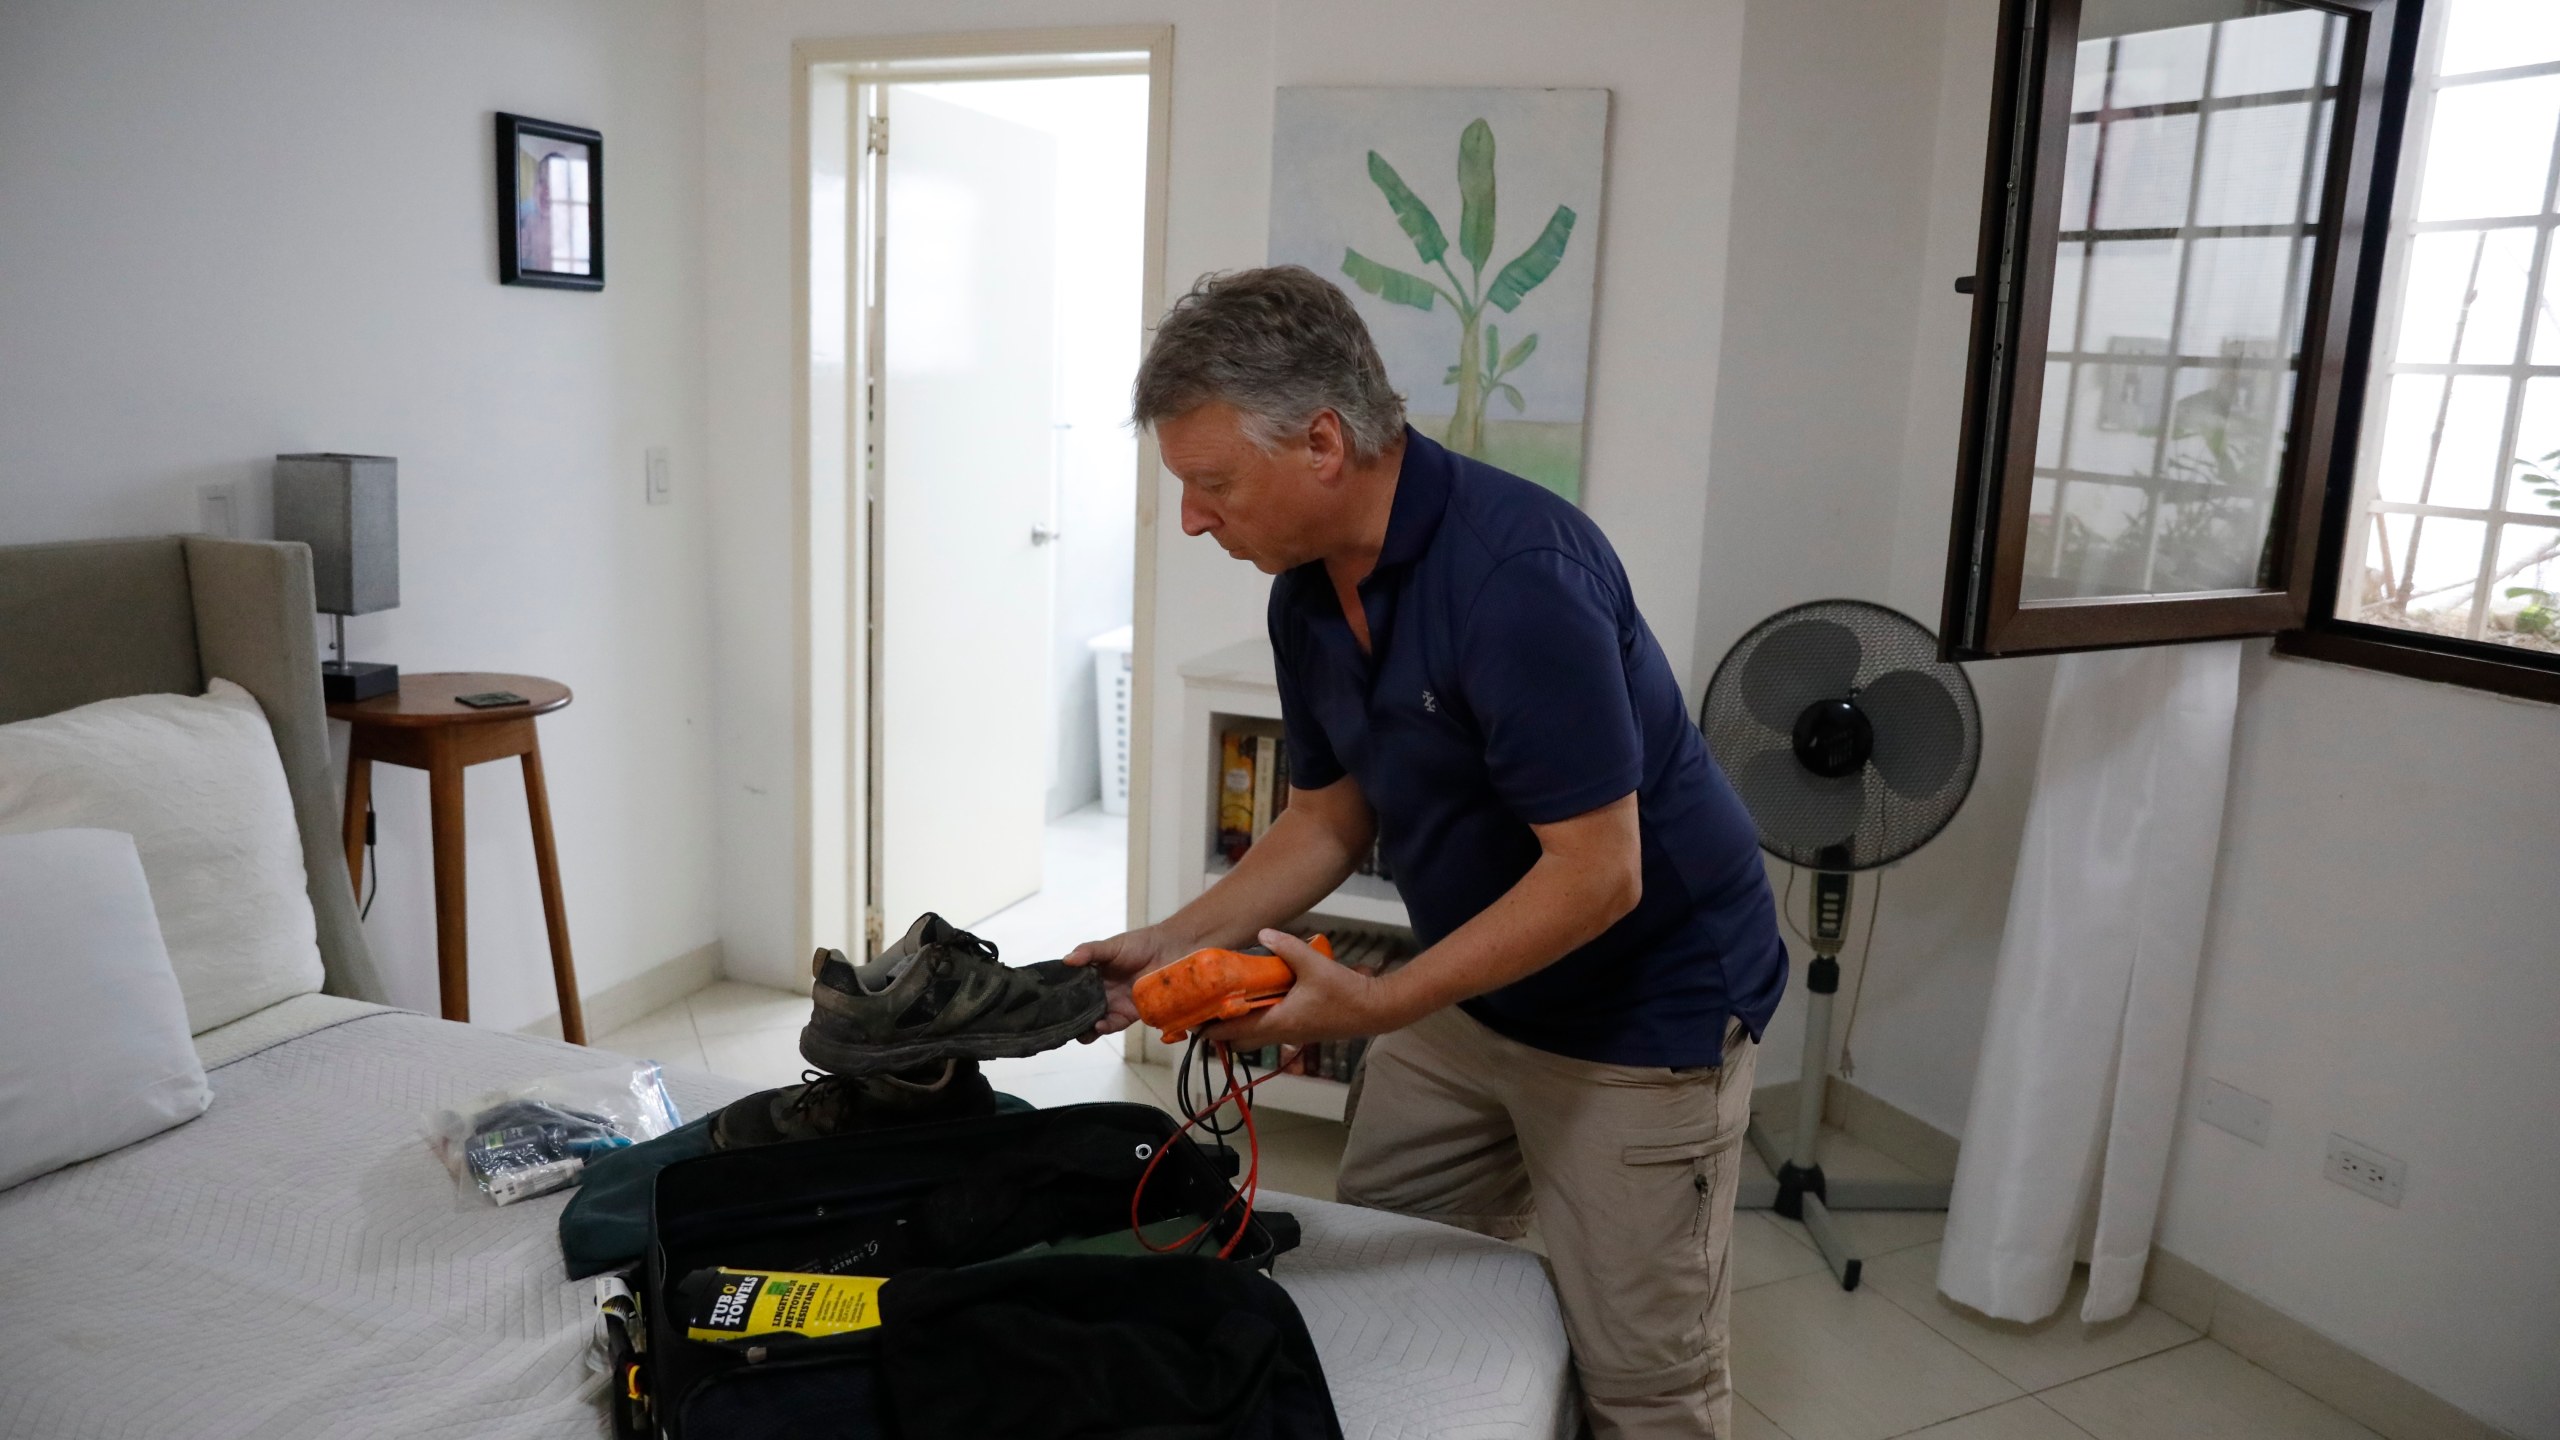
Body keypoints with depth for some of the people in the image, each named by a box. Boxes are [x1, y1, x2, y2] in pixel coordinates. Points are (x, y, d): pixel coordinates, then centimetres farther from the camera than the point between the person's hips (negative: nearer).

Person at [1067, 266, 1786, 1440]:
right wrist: (1173, 944, -4)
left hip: (1643, 1004, -7)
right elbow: (1330, 819, 7)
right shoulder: (1308, 592, -3)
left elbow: (1596, 876, -27)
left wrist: (1377, 1007, -28)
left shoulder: (1516, 572, -29)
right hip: (1468, 993, 8)